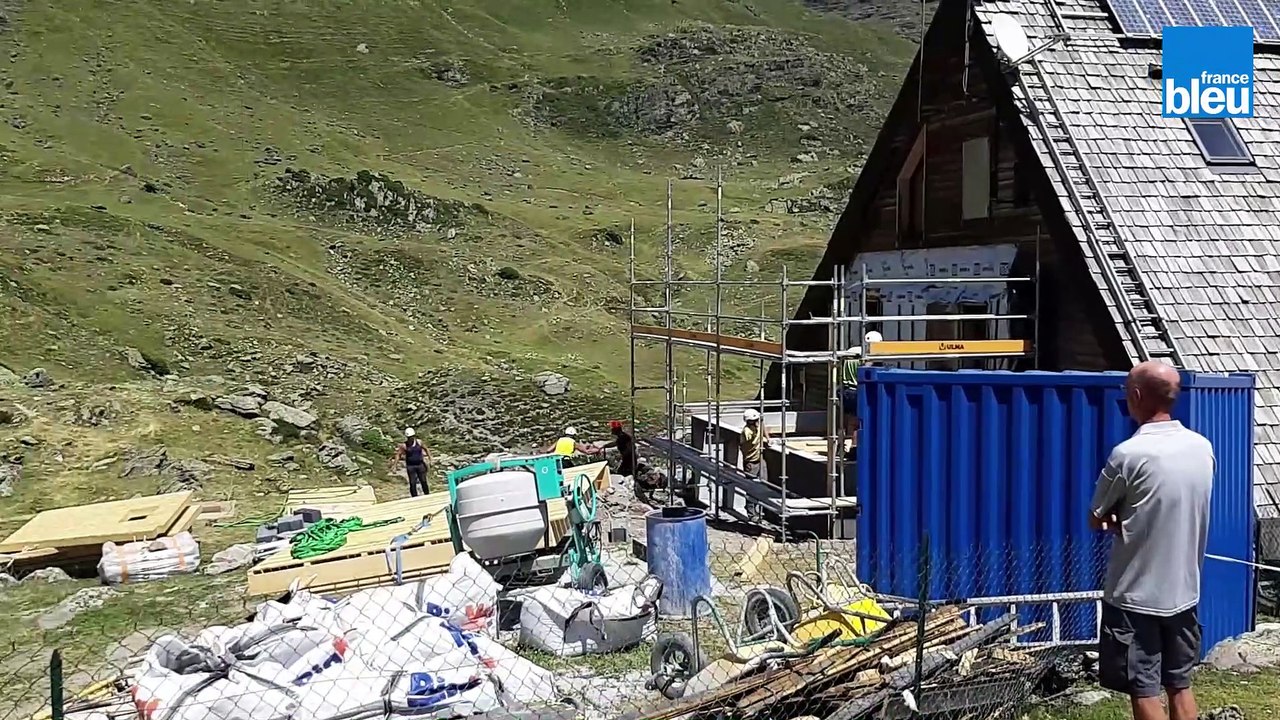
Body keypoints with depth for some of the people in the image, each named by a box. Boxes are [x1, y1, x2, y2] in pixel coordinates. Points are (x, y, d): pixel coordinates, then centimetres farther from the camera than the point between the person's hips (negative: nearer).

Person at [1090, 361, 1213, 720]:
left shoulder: (1128, 455, -19)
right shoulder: (1203, 448, 1)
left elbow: (1097, 520, -7)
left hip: (1136, 596, -6)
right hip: (1184, 591, 6)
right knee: (1180, 685, 16)